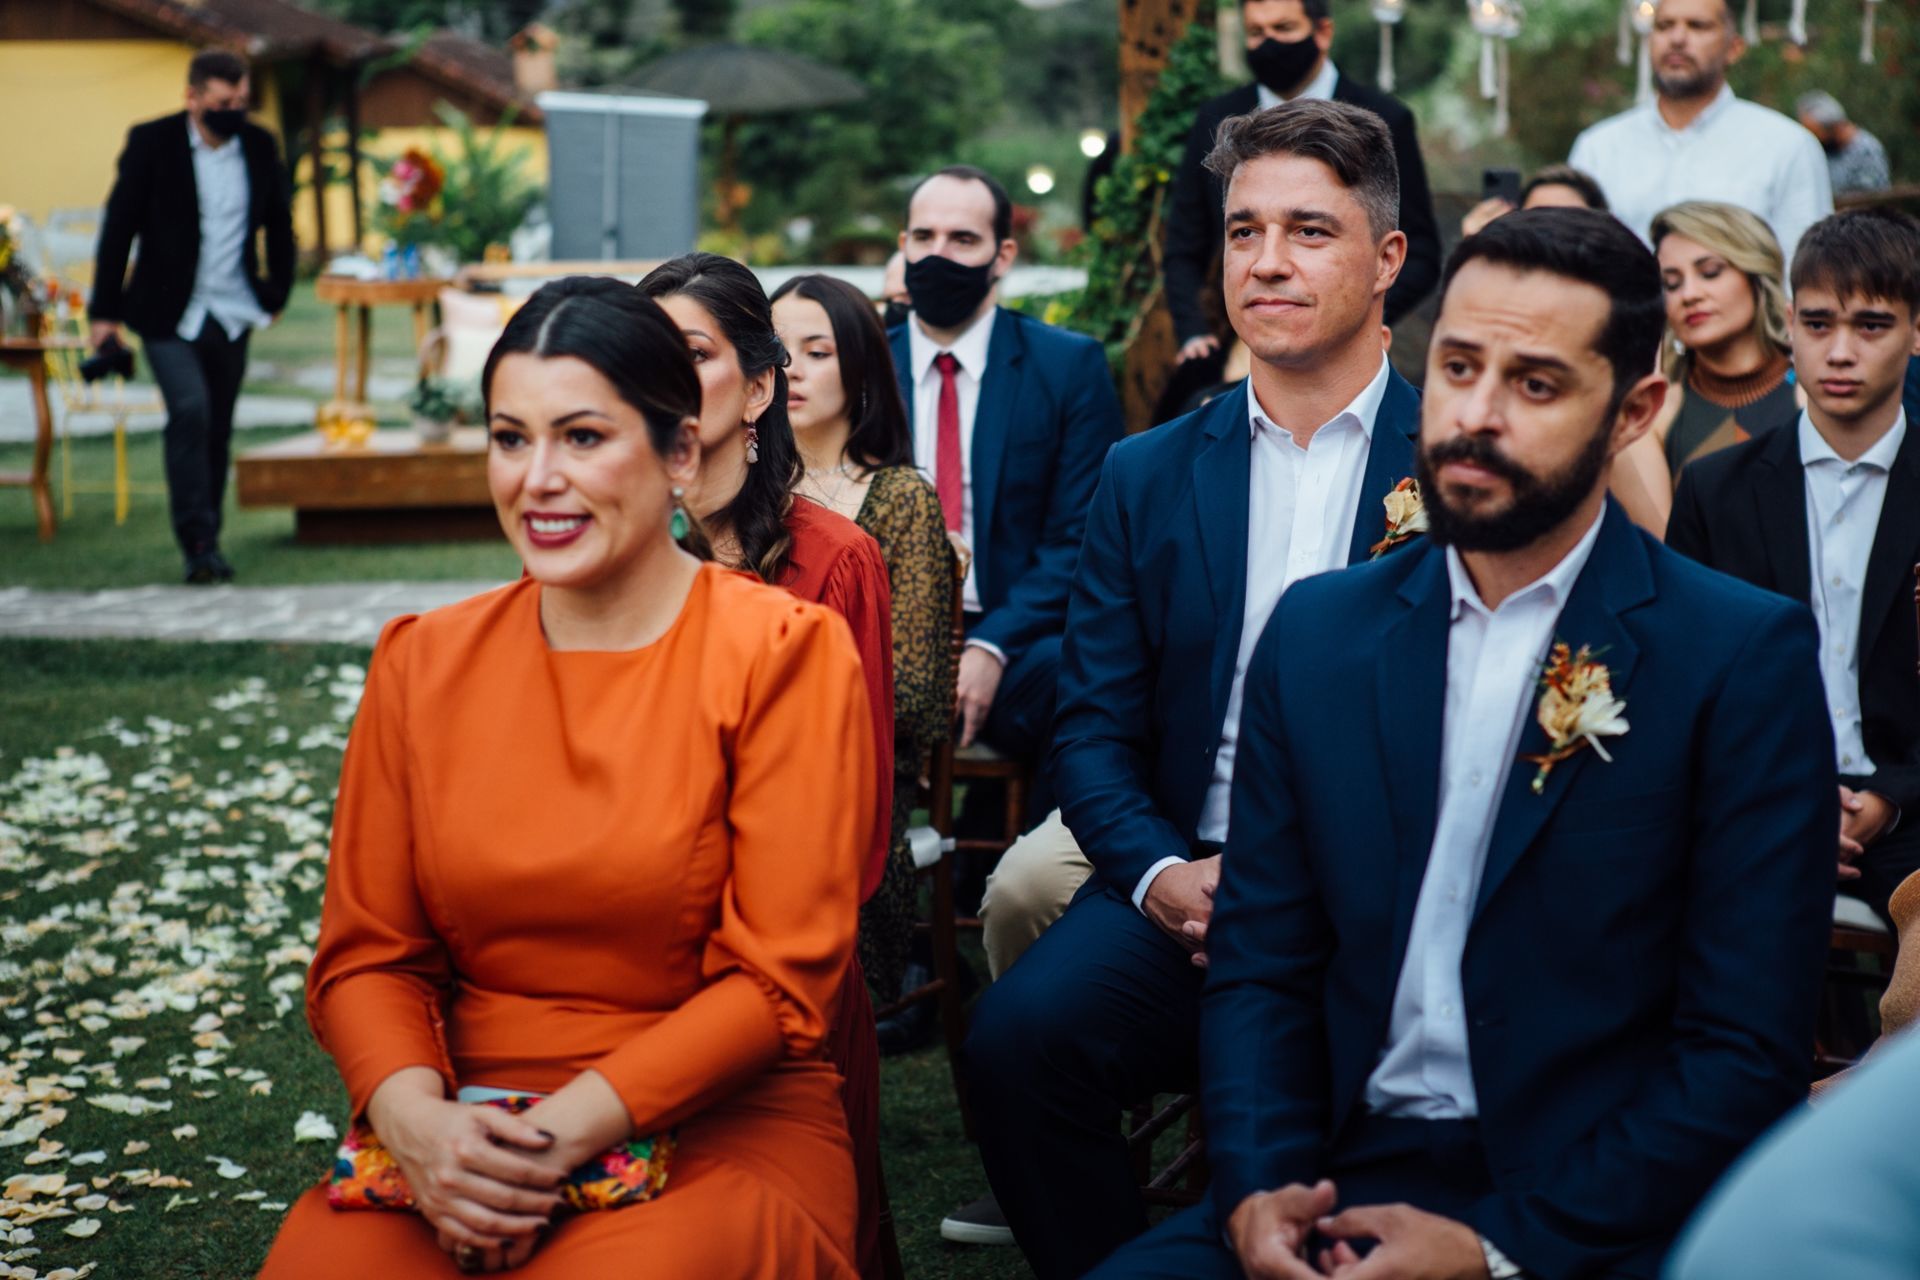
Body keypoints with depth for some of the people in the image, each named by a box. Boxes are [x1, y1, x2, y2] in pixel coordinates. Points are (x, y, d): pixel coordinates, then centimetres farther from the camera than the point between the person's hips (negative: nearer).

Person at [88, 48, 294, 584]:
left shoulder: (259, 147, 4)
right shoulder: (152, 143, -6)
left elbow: (279, 225, 19)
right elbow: (118, 227, -3)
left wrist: (278, 293, 18)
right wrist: (106, 311, -3)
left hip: (232, 313, 4)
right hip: (169, 313, -4)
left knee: (217, 427, 7)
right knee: (190, 409, -20)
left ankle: (205, 544, 18)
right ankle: (199, 544, -16)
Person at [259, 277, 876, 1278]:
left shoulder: (782, 655, -3)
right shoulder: (423, 662, 10)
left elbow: (780, 979, -8)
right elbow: (366, 953, 8)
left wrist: (569, 1130, -18)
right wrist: (417, 1120, -13)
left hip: (714, 1127, -3)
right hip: (453, 1144, 3)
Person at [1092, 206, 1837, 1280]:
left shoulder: (1747, 658, -5)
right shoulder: (1317, 631, 9)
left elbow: (1749, 1051, -8)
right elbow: (1259, 966, 10)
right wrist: (1259, 1187, -8)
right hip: (1340, 1181, 4)